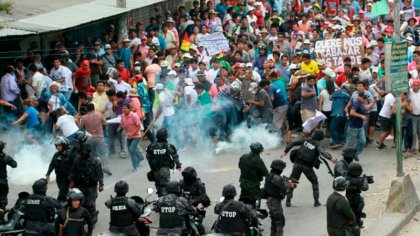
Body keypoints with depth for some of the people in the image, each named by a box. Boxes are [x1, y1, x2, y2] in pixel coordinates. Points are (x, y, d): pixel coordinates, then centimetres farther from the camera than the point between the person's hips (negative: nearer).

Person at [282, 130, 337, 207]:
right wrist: (330, 158, -37)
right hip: (307, 166, -2)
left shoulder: (306, 140, 9)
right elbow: (322, 152, -23)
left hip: (297, 163, 2)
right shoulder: (318, 145, -2)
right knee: (314, 182, 20)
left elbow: (293, 143, 8)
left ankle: (288, 201, 12)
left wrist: (285, 151, 16)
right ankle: (316, 201, 15)